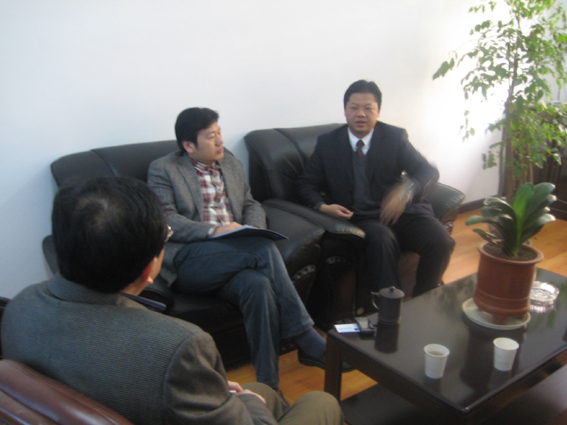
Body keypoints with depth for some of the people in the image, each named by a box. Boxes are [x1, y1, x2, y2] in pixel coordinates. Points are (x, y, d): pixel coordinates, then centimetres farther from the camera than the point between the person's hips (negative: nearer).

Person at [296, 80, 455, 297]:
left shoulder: (395, 137, 7)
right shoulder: (327, 143, 8)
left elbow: (429, 171, -1)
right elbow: (305, 184, 11)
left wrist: (407, 190, -25)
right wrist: (322, 206, -12)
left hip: (402, 210, 2)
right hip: (361, 218, -1)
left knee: (441, 242, -24)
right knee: (382, 241, -35)